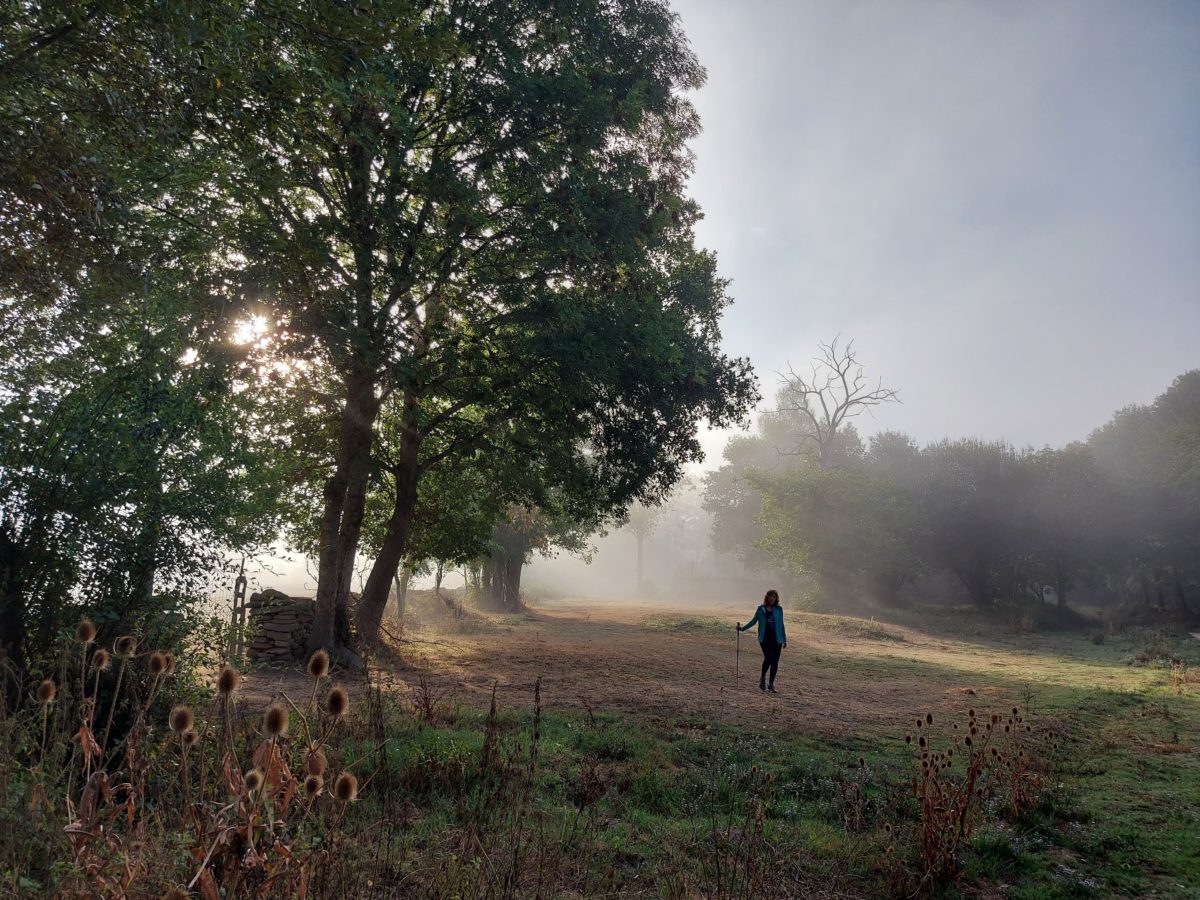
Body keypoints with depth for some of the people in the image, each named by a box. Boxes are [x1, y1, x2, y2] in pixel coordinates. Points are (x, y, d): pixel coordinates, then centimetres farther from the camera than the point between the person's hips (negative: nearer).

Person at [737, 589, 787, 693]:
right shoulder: (761, 609, 3)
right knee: (769, 658, -19)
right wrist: (742, 628, 6)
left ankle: (771, 684, 14)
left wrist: (784, 639, 14)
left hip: (776, 639, 2)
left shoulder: (779, 609, 8)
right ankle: (762, 678, 6)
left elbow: (781, 625, 14)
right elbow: (753, 621, 12)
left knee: (775, 662, 1)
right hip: (765, 638, -2)